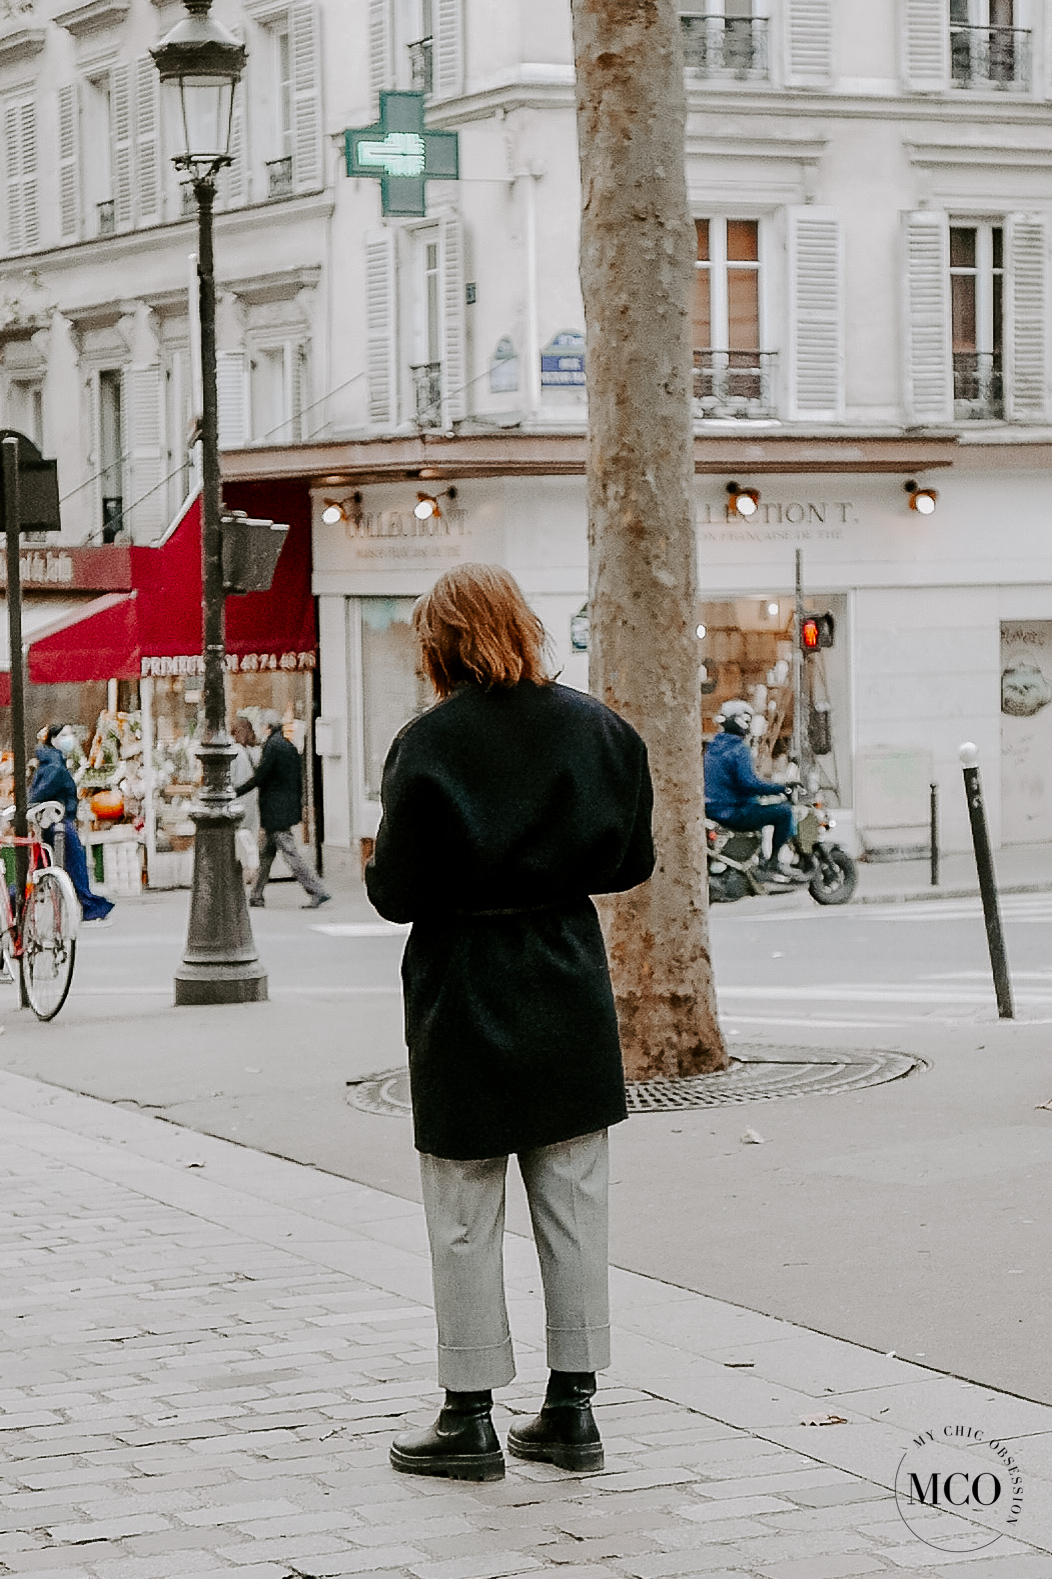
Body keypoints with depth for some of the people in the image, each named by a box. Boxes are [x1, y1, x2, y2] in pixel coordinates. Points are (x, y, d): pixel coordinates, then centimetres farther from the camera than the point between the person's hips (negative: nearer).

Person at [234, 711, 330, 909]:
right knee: (265, 854, 15)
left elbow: (259, 776, -17)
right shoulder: (288, 745, 11)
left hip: (275, 811, -9)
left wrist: (235, 792, -9)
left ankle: (318, 891, -11)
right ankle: (256, 896, 21)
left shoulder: (272, 745, -15)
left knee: (290, 852, -8)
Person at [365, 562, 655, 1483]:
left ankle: (471, 1420, 10)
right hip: (569, 990, 4)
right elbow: (632, 861, 7)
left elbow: (398, 891, -14)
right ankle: (573, 1409, 16)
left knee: (465, 1217, 5)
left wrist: (380, 871, 7)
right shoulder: (596, 728, 1)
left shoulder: (430, 744, -13)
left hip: (464, 999, -4)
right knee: (573, 1208, 11)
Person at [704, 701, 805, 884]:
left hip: (712, 809, 10)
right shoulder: (739, 749, -16)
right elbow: (749, 783, -26)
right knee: (784, 812, -9)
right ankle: (773, 864, -5)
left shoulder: (714, 747, 12)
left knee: (758, 807, 34)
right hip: (733, 812, -10)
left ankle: (759, 862, 35)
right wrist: (780, 788, -16)